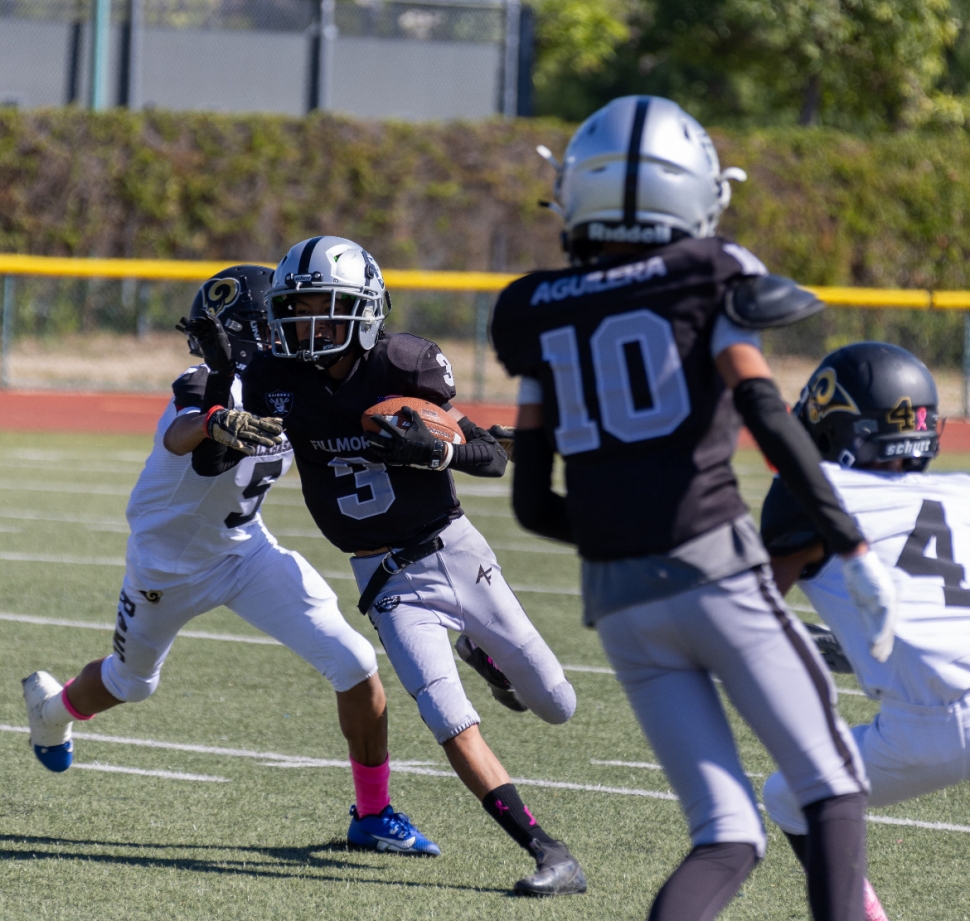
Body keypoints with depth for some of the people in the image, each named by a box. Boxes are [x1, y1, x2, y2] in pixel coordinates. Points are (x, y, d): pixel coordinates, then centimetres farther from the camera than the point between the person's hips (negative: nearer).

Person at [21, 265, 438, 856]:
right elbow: (177, 438, -56)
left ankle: (374, 816, 6)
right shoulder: (208, 389, -34)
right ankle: (53, 706, 59)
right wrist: (214, 424, -81)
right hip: (168, 567, -5)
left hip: (248, 551, 5)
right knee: (130, 683, 23)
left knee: (357, 668, -10)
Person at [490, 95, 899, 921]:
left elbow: (532, 502, 13)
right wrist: (854, 551, -11)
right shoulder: (706, 277, 1)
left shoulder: (537, 315, 13)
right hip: (716, 570, -4)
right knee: (833, 788, 8)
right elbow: (768, 417, -13)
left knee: (729, 836, 6)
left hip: (618, 601, 4)